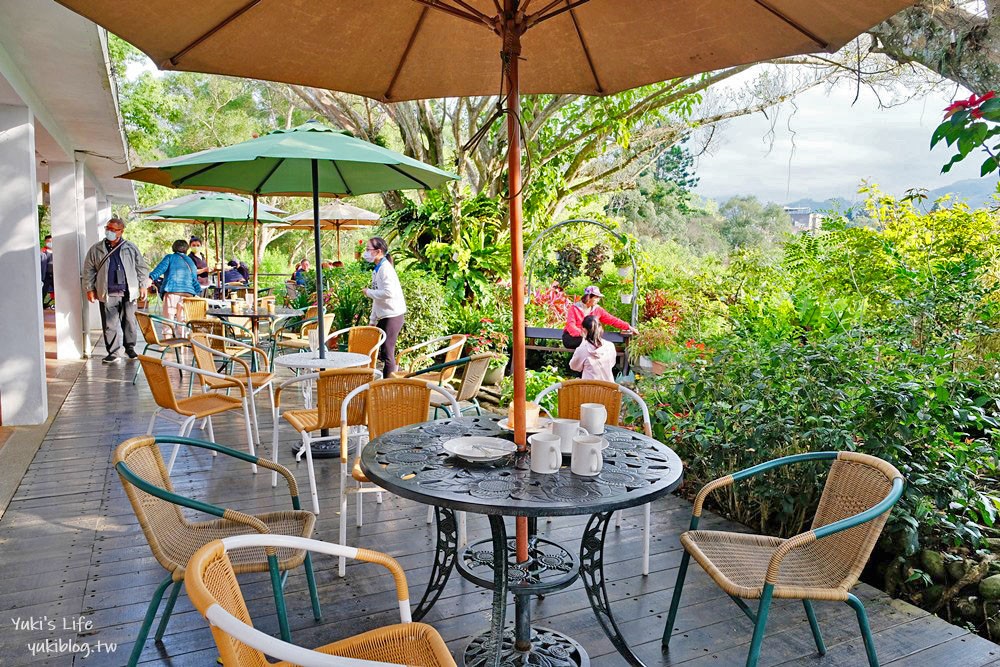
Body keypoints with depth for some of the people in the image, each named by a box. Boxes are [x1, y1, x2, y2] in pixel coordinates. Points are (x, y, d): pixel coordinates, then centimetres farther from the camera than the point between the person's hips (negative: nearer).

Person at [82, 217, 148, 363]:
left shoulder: (131, 248, 6)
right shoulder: (96, 249, 7)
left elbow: (141, 268, 11)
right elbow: (89, 270, 10)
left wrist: (142, 286, 6)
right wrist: (90, 289, 5)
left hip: (128, 293, 0)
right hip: (107, 294, 0)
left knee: (129, 322, 7)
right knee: (110, 325, -1)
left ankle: (130, 347, 24)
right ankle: (114, 352, 7)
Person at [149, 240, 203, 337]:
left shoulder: (170, 257, 12)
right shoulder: (191, 262, 23)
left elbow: (161, 268, -6)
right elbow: (195, 280, 21)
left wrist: (151, 278, -17)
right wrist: (198, 293, 30)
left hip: (172, 292, -4)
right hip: (188, 293, 4)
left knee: (168, 320, -4)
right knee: (182, 320, 7)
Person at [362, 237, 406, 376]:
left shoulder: (385, 268, -14)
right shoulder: (376, 269, 14)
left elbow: (388, 292, -27)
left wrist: (369, 292, -13)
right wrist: (372, 320, 17)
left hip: (393, 315, -9)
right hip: (384, 315, 9)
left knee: (387, 352, -6)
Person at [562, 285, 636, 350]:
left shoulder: (597, 309, 7)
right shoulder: (574, 308, -6)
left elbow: (612, 320, 7)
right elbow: (571, 326, -17)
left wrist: (628, 327, 0)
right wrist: (582, 334, -36)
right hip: (571, 338, -4)